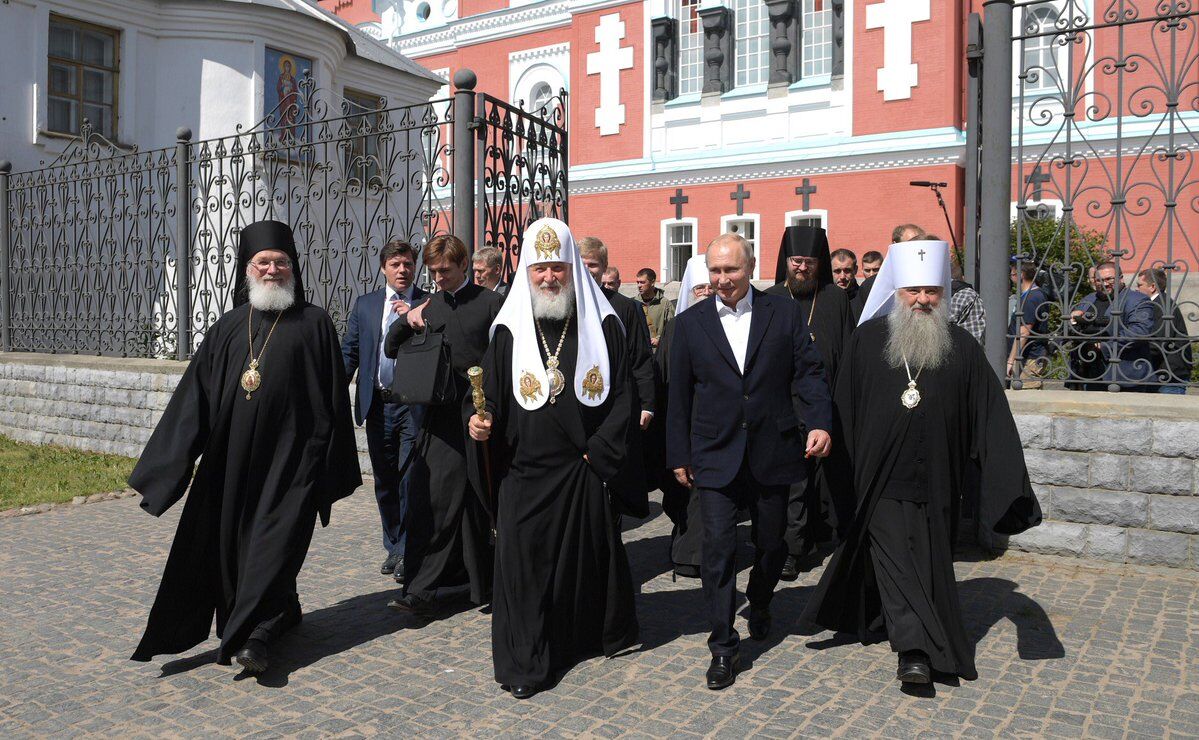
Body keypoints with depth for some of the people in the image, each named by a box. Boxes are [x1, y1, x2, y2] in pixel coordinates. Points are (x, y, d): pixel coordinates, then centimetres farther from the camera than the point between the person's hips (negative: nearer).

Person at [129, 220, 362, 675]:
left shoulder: (314, 323, 1)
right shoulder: (228, 328, 10)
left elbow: (334, 398, 0)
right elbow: (195, 396, 8)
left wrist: (331, 464, -2)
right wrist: (170, 462, 3)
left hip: (290, 457, -4)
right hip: (232, 460, 4)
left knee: (274, 543, -5)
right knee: (230, 544, 10)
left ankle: (255, 637, 0)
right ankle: (281, 616, 27)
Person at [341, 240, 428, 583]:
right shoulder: (365, 304, 11)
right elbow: (349, 351, 10)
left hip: (413, 403, -4)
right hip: (377, 403, 4)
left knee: (410, 479, -4)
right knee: (384, 480, 12)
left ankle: (408, 551, 8)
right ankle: (394, 547, 26)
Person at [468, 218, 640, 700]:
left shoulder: (602, 325, 1)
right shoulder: (508, 330, 2)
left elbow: (622, 394, 0)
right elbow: (492, 398, 4)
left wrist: (600, 452, -8)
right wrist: (481, 422, -17)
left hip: (587, 471, 1)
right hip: (526, 474, 0)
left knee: (591, 557, 14)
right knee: (525, 564, 2)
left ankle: (600, 634, 37)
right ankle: (525, 663, 15)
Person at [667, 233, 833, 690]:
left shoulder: (785, 313, 2)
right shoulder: (691, 323, 3)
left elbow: (808, 373, 0)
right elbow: (679, 394, 5)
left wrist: (819, 422, -17)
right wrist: (678, 455, 5)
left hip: (772, 451, 1)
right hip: (715, 455, -1)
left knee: (772, 543, 14)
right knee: (719, 546, -5)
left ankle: (759, 604, 44)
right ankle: (723, 648, 6)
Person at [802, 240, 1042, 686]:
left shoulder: (961, 347, 1)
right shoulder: (868, 339, -1)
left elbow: (990, 416, -1)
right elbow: (844, 406, 2)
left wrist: (1010, 484, -7)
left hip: (936, 478, 2)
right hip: (882, 477, -1)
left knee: (929, 562, 12)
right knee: (894, 560, -6)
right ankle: (914, 649, -3)